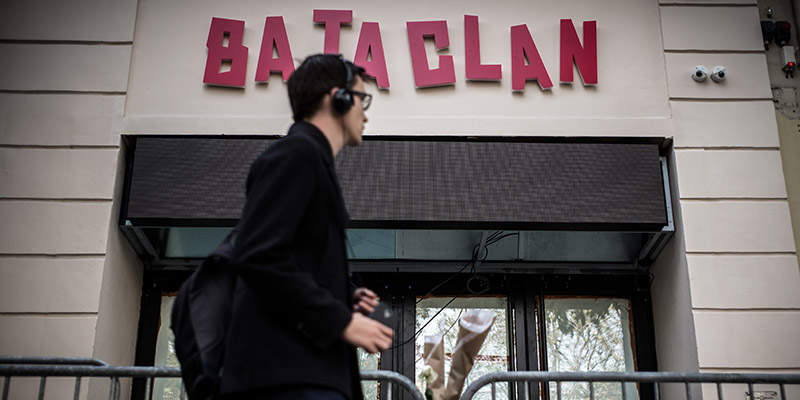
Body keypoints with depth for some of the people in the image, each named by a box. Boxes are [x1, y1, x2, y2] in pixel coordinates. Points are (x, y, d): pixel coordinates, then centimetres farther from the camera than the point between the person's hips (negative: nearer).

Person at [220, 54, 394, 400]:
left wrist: (345, 300, 9)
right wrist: (341, 320, -15)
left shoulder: (311, 159, 24)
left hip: (306, 368, 10)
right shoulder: (296, 152, -5)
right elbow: (258, 257, -18)